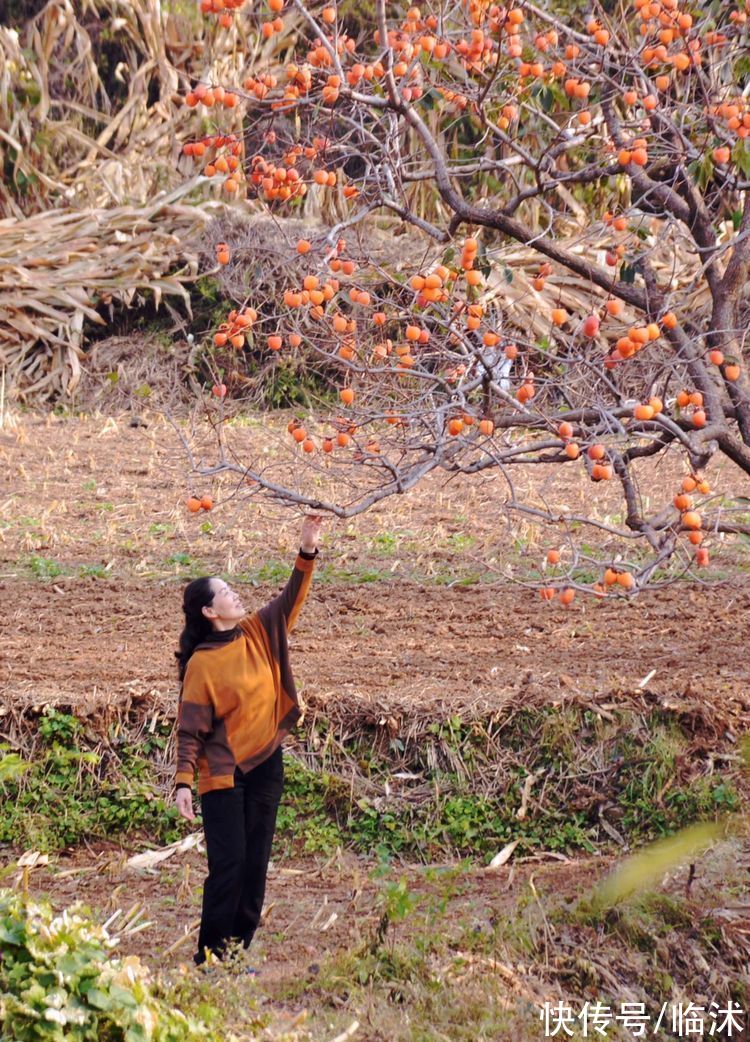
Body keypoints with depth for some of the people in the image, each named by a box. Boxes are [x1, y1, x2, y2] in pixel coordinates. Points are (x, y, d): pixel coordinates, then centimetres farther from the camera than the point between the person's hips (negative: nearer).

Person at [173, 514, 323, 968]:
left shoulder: (260, 633, 4)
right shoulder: (201, 664, -11)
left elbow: (291, 599, 0)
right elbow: (191, 730, -12)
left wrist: (307, 552, -14)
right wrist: (183, 782, -19)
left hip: (266, 767, 6)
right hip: (223, 776, -6)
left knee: (255, 865, 7)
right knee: (229, 864, -9)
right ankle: (210, 955, -1)